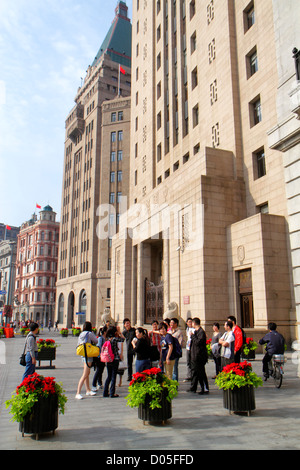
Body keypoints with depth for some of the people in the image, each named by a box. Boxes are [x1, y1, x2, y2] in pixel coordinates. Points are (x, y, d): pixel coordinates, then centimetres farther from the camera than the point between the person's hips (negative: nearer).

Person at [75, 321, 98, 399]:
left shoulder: (81, 334, 8)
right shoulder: (90, 333, -14)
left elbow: (78, 345, 14)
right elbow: (96, 341, -3)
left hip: (83, 355, 9)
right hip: (89, 355, -9)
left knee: (87, 373, 18)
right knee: (85, 375, -8)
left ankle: (88, 390, 29)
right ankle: (78, 393, -10)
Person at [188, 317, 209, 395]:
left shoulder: (201, 332, -16)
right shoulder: (196, 331, 15)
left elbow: (198, 342, -26)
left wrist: (193, 335, -17)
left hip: (199, 356, -10)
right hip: (194, 355, 10)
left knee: (201, 372, -4)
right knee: (194, 371, 16)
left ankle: (205, 389, 3)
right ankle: (193, 387, 26)